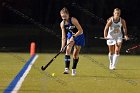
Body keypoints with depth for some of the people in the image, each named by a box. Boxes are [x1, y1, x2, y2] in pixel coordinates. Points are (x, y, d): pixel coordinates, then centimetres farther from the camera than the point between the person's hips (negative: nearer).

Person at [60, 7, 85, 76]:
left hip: (78, 36, -3)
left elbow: (80, 31, -24)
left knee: (76, 54, -1)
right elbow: (63, 37, -10)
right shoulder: (62, 24, -13)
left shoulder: (73, 20, -27)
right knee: (68, 49, -19)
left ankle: (74, 69, 17)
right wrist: (62, 46, -17)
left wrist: (73, 37, -31)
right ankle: (67, 68, -23)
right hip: (70, 35, 3)